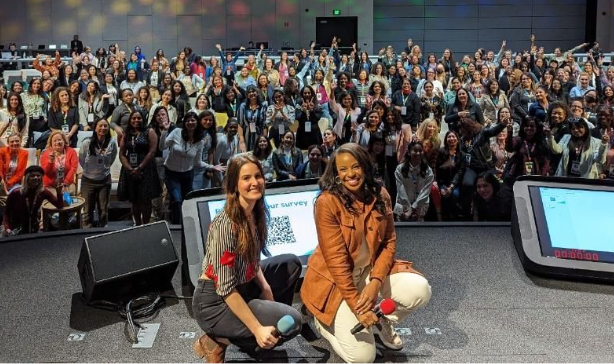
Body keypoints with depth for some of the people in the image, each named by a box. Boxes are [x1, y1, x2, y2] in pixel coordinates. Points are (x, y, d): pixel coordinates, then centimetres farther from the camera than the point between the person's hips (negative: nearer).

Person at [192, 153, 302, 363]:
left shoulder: (256, 212, -1)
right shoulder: (226, 225, -27)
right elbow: (226, 289, -26)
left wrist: (266, 287, -5)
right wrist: (257, 329, -27)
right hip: (215, 301, -8)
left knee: (291, 263, 10)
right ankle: (216, 340, -3)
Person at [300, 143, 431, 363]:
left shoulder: (380, 196, -5)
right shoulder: (327, 202, -22)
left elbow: (389, 242, -1)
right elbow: (336, 259, -22)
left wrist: (376, 282, -19)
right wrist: (357, 307, -22)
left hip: (371, 270, 5)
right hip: (335, 280, -5)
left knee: (420, 290, -19)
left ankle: (382, 321, 13)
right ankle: (322, 321, 16)